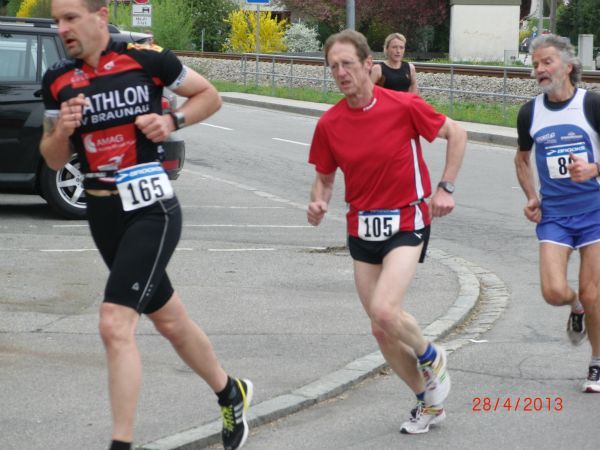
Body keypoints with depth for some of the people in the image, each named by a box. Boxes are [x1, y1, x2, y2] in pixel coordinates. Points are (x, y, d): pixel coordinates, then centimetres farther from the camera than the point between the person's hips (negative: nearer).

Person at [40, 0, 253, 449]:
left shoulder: (145, 58, -11)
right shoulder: (58, 81, 2)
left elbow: (210, 96, 3)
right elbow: (53, 159, 10)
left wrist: (172, 122, -14)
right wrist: (62, 130, -11)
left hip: (151, 209, -6)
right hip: (103, 214, 6)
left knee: (115, 325, -18)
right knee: (170, 320, 20)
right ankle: (231, 394, 43)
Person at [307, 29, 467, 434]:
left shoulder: (404, 106, -13)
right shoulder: (329, 124, -3)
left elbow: (456, 134, 1)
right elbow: (325, 177, 9)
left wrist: (446, 188, -6)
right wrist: (319, 203, -13)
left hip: (406, 222, -5)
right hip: (362, 230, 5)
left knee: (384, 310, -25)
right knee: (381, 329, 6)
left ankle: (431, 357, 8)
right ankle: (429, 402, 27)